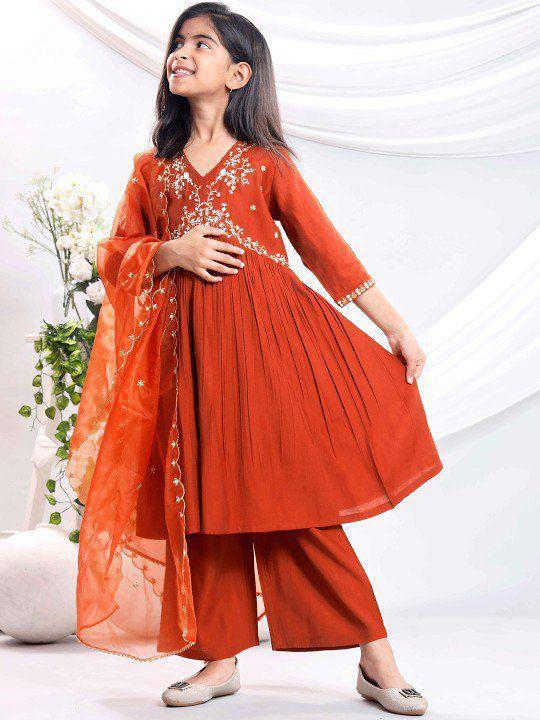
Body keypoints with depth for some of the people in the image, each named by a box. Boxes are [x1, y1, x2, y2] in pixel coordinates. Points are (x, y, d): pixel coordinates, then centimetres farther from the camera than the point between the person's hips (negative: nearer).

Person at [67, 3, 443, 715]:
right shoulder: (152, 168, 16)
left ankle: (377, 658, 4)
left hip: (269, 335, -3)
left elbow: (328, 249, 3)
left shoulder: (265, 163, 7)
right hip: (190, 345, 4)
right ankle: (221, 658, 18)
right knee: (205, 500, 5)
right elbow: (115, 256, 14)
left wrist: (398, 328, 0)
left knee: (293, 497, -6)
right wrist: (171, 253, -7)